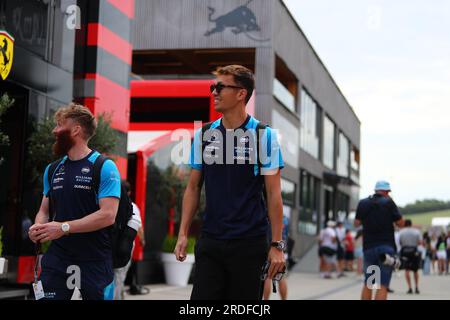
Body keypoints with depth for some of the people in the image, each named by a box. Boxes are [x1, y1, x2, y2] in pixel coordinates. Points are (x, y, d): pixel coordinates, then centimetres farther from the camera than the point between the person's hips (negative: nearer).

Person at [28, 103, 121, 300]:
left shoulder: (105, 168, -8)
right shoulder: (52, 170, 12)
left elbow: (108, 215, -16)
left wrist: (64, 227, -21)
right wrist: (38, 227, -5)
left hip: (95, 260, -4)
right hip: (57, 258, 5)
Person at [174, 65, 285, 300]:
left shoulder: (264, 135, -4)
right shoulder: (203, 135, 7)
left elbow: (273, 193, -5)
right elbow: (193, 187, 11)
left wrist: (277, 244, -9)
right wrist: (183, 233, 4)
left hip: (250, 243, -3)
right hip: (210, 241, 3)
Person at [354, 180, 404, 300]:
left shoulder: (363, 203, 6)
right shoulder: (389, 202, -4)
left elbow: (356, 223, 13)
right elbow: (400, 223, 0)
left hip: (368, 247, 4)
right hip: (386, 247, -4)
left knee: (367, 284, 14)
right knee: (382, 286, -6)